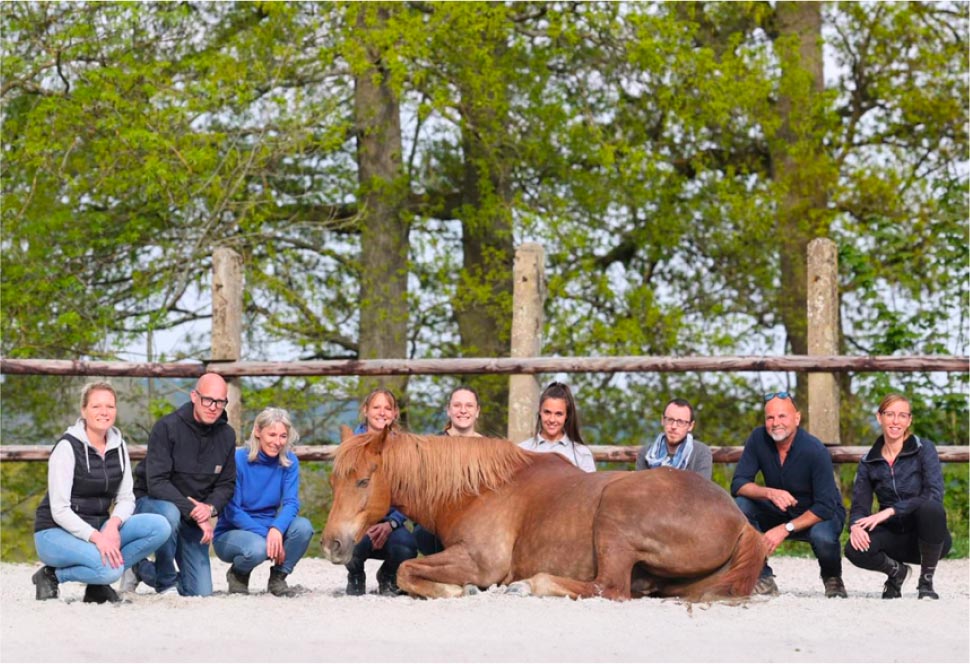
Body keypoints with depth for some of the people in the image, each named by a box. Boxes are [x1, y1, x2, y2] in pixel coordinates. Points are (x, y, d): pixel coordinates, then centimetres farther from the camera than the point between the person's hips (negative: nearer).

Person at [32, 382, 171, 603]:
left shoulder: (118, 446, 6)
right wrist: (96, 537, -30)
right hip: (56, 533, -6)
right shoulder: (68, 446, -13)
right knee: (108, 568, -35)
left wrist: (113, 526, -18)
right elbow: (59, 510, -18)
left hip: (98, 529, 6)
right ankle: (51, 575, -7)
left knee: (160, 527, -17)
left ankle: (99, 583, -6)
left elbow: (126, 499, 4)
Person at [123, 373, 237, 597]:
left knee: (201, 593, -3)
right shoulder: (167, 427, -18)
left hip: (195, 515, 5)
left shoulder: (226, 436, -1)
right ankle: (167, 583, -19)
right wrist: (193, 510, -30)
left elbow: (226, 485, 4)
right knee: (169, 513, -42)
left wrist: (210, 508, -18)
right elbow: (156, 483, -24)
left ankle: (141, 568, 23)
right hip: (152, 503, -5)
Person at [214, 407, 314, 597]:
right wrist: (266, 535, -29)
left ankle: (278, 578, -2)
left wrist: (277, 529, -36)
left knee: (303, 527, -26)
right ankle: (237, 574, 0)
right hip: (230, 533, -4)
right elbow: (232, 511, -16)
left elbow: (291, 502, -13)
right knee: (258, 547, -37)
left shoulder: (289, 462, -3)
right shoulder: (238, 460, -15)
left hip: (269, 528, 4)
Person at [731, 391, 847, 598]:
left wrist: (786, 529, -34)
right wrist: (770, 493, -37)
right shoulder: (758, 439, -13)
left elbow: (825, 507, -26)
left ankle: (832, 578, -2)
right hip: (780, 512, 4)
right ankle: (763, 578, -13)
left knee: (822, 537, -38)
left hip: (817, 516, -4)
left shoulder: (815, 451, -24)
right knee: (740, 505, -22)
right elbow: (738, 484, -17)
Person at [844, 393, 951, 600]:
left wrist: (891, 511, -27)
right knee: (854, 549, -29)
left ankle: (926, 581, -13)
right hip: (894, 535, 2)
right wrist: (855, 526, -23)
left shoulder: (923, 449, -5)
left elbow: (934, 495, -18)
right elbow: (859, 505, 1)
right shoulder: (869, 461, 5)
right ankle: (896, 571, 7)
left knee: (930, 509, -37)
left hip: (927, 536, -2)